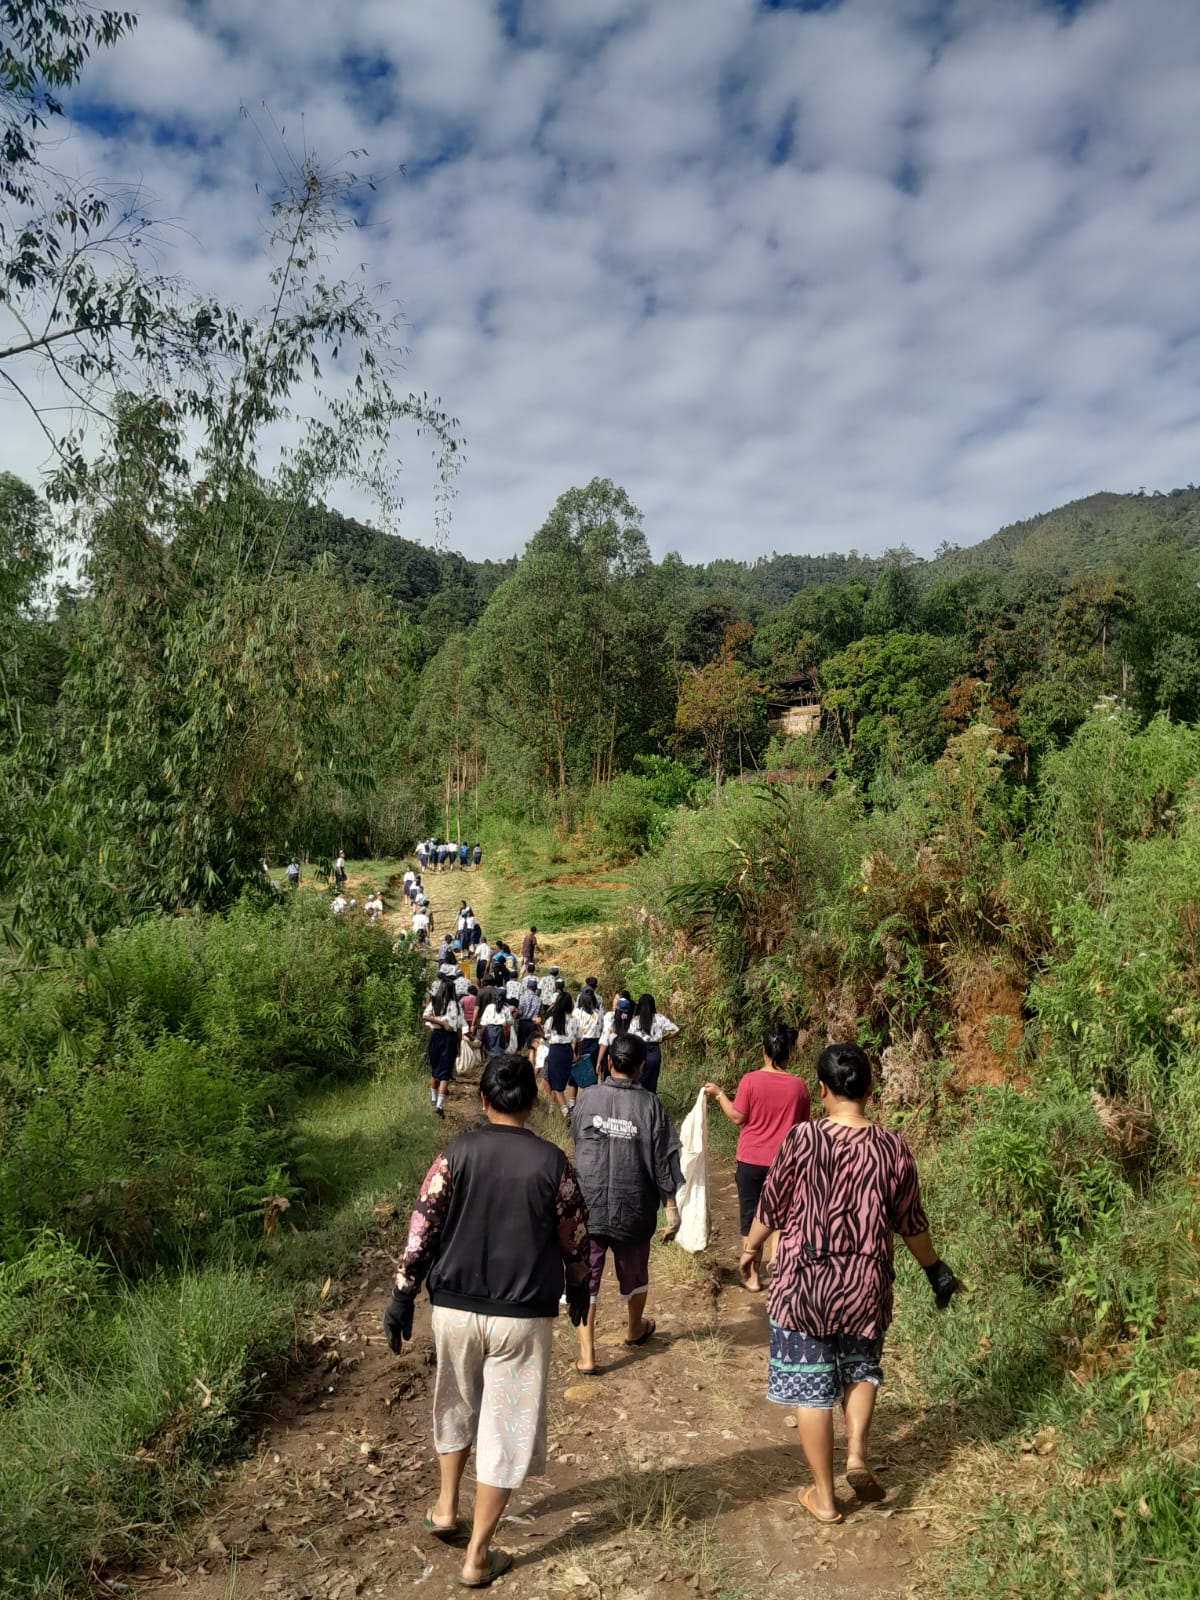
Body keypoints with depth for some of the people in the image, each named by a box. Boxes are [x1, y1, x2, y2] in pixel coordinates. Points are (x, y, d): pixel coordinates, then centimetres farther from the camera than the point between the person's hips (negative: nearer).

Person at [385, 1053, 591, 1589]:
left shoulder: (457, 1152, -6)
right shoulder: (551, 1162, -8)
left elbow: (422, 1227, -7)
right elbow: (575, 1238, 0)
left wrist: (403, 1295, 2)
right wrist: (579, 1289, 17)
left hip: (454, 1306, 2)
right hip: (522, 1314, -2)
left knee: (456, 1405, 27)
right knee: (506, 1427, 10)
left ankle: (446, 1508, 38)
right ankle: (478, 1556, 17)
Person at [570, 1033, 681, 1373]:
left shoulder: (587, 1097, -7)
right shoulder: (650, 1104, -11)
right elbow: (663, 1159, -9)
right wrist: (671, 1205, -1)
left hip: (588, 1207, 0)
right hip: (634, 1208, 0)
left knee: (585, 1278, 8)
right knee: (634, 1273, 22)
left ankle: (586, 1355, 5)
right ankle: (635, 1330, 44)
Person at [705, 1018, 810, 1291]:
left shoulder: (751, 1080, -13)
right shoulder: (799, 1085, -6)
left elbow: (737, 1118, -8)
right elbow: (803, 1125, 4)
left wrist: (719, 1094, 3)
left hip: (751, 1161, -1)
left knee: (750, 1217, 12)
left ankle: (751, 1276, 21)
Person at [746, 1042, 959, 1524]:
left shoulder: (802, 1138, -16)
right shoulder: (892, 1147, -8)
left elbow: (771, 1207, -6)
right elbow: (910, 1221, 3)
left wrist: (750, 1248, 13)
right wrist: (936, 1268, 21)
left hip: (803, 1282, -2)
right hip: (866, 1285, 3)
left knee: (810, 1387, 11)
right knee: (861, 1368, 27)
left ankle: (823, 1496, 20)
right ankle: (857, 1451, 9)